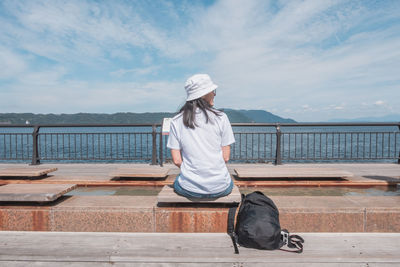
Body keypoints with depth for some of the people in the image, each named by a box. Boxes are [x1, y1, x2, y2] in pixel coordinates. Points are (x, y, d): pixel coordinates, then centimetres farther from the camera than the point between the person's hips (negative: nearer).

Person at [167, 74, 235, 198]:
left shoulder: (176, 122, -5)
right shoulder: (221, 118, -7)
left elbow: (176, 160, -5)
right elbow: (226, 157, -5)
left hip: (190, 189, 1)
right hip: (220, 188, 0)